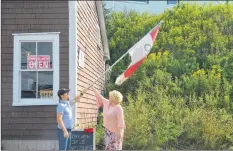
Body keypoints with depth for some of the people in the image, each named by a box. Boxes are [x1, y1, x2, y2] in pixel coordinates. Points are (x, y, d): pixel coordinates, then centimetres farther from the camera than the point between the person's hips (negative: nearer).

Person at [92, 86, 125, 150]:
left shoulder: (118, 108, -21)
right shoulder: (107, 103, 2)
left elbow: (121, 121, -24)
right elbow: (100, 97, 17)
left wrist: (120, 133, -26)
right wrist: (93, 89, 25)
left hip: (115, 132, -8)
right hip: (108, 130, 8)